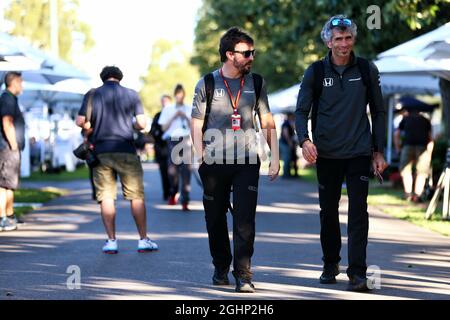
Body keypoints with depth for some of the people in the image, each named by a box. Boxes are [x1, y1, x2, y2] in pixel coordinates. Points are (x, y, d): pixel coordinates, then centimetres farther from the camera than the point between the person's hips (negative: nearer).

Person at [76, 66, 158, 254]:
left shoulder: (93, 95, 4)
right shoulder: (131, 94, 3)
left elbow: (80, 121, -3)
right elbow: (142, 123, -2)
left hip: (101, 151, 1)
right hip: (125, 150, -1)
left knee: (106, 197, 4)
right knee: (136, 196, 5)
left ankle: (111, 241, 1)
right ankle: (143, 240, 6)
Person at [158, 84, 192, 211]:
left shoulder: (189, 109, 15)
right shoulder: (168, 109, 15)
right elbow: (164, 127, 9)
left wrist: (185, 117, -5)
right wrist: (174, 117, -2)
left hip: (186, 139, 0)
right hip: (172, 139, 0)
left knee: (186, 170, -11)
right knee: (173, 169, -8)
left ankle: (185, 201, -11)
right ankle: (173, 194, 21)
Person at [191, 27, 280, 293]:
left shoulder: (256, 83, 9)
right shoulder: (207, 84, 2)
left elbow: (267, 122, 13)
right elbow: (197, 124, 4)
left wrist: (275, 157, 7)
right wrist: (200, 156, -8)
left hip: (247, 161, 0)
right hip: (215, 162, 0)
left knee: (245, 220, -10)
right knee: (215, 219, 8)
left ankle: (243, 274, -10)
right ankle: (221, 268, 25)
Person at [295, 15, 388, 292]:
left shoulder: (367, 70, 3)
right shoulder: (316, 72, 1)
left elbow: (378, 112, 10)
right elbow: (302, 111, 2)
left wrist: (378, 152, 6)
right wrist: (305, 140, -17)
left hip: (359, 153, -1)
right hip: (327, 154, 1)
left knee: (358, 212, -9)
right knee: (329, 212, 11)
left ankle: (357, 273, -10)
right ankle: (330, 264, 28)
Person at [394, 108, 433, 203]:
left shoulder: (405, 119, 24)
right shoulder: (425, 120, 26)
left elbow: (396, 135, 21)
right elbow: (430, 137, 22)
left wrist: (398, 149, 27)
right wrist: (430, 152, 26)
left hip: (408, 144, 0)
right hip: (423, 145, 0)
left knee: (406, 170, 10)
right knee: (421, 172, 4)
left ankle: (408, 193, 2)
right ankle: (418, 194, -7)